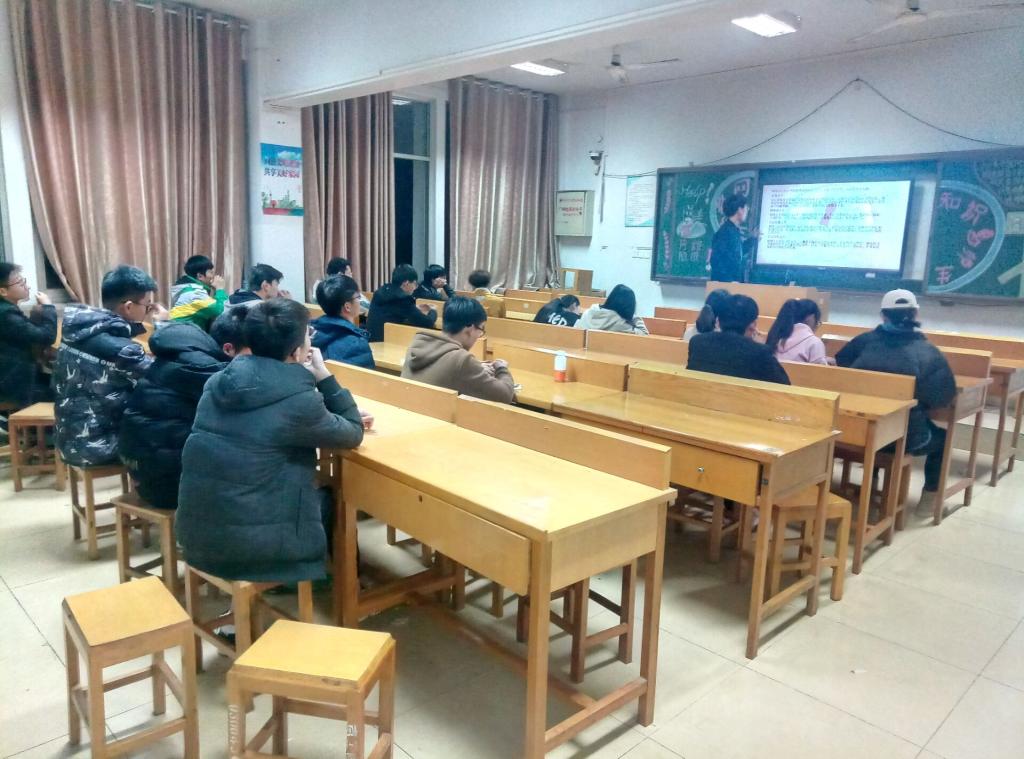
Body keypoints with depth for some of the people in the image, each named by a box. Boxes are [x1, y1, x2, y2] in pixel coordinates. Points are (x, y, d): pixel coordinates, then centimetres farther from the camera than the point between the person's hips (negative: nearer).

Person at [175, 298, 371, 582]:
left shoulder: (219, 381, 0)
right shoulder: (298, 400, -21)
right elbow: (353, 435, -3)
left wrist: (334, 417, 13)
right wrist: (324, 376, -1)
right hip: (249, 546, -6)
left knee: (318, 491, 26)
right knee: (334, 498, 20)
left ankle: (331, 573, 42)